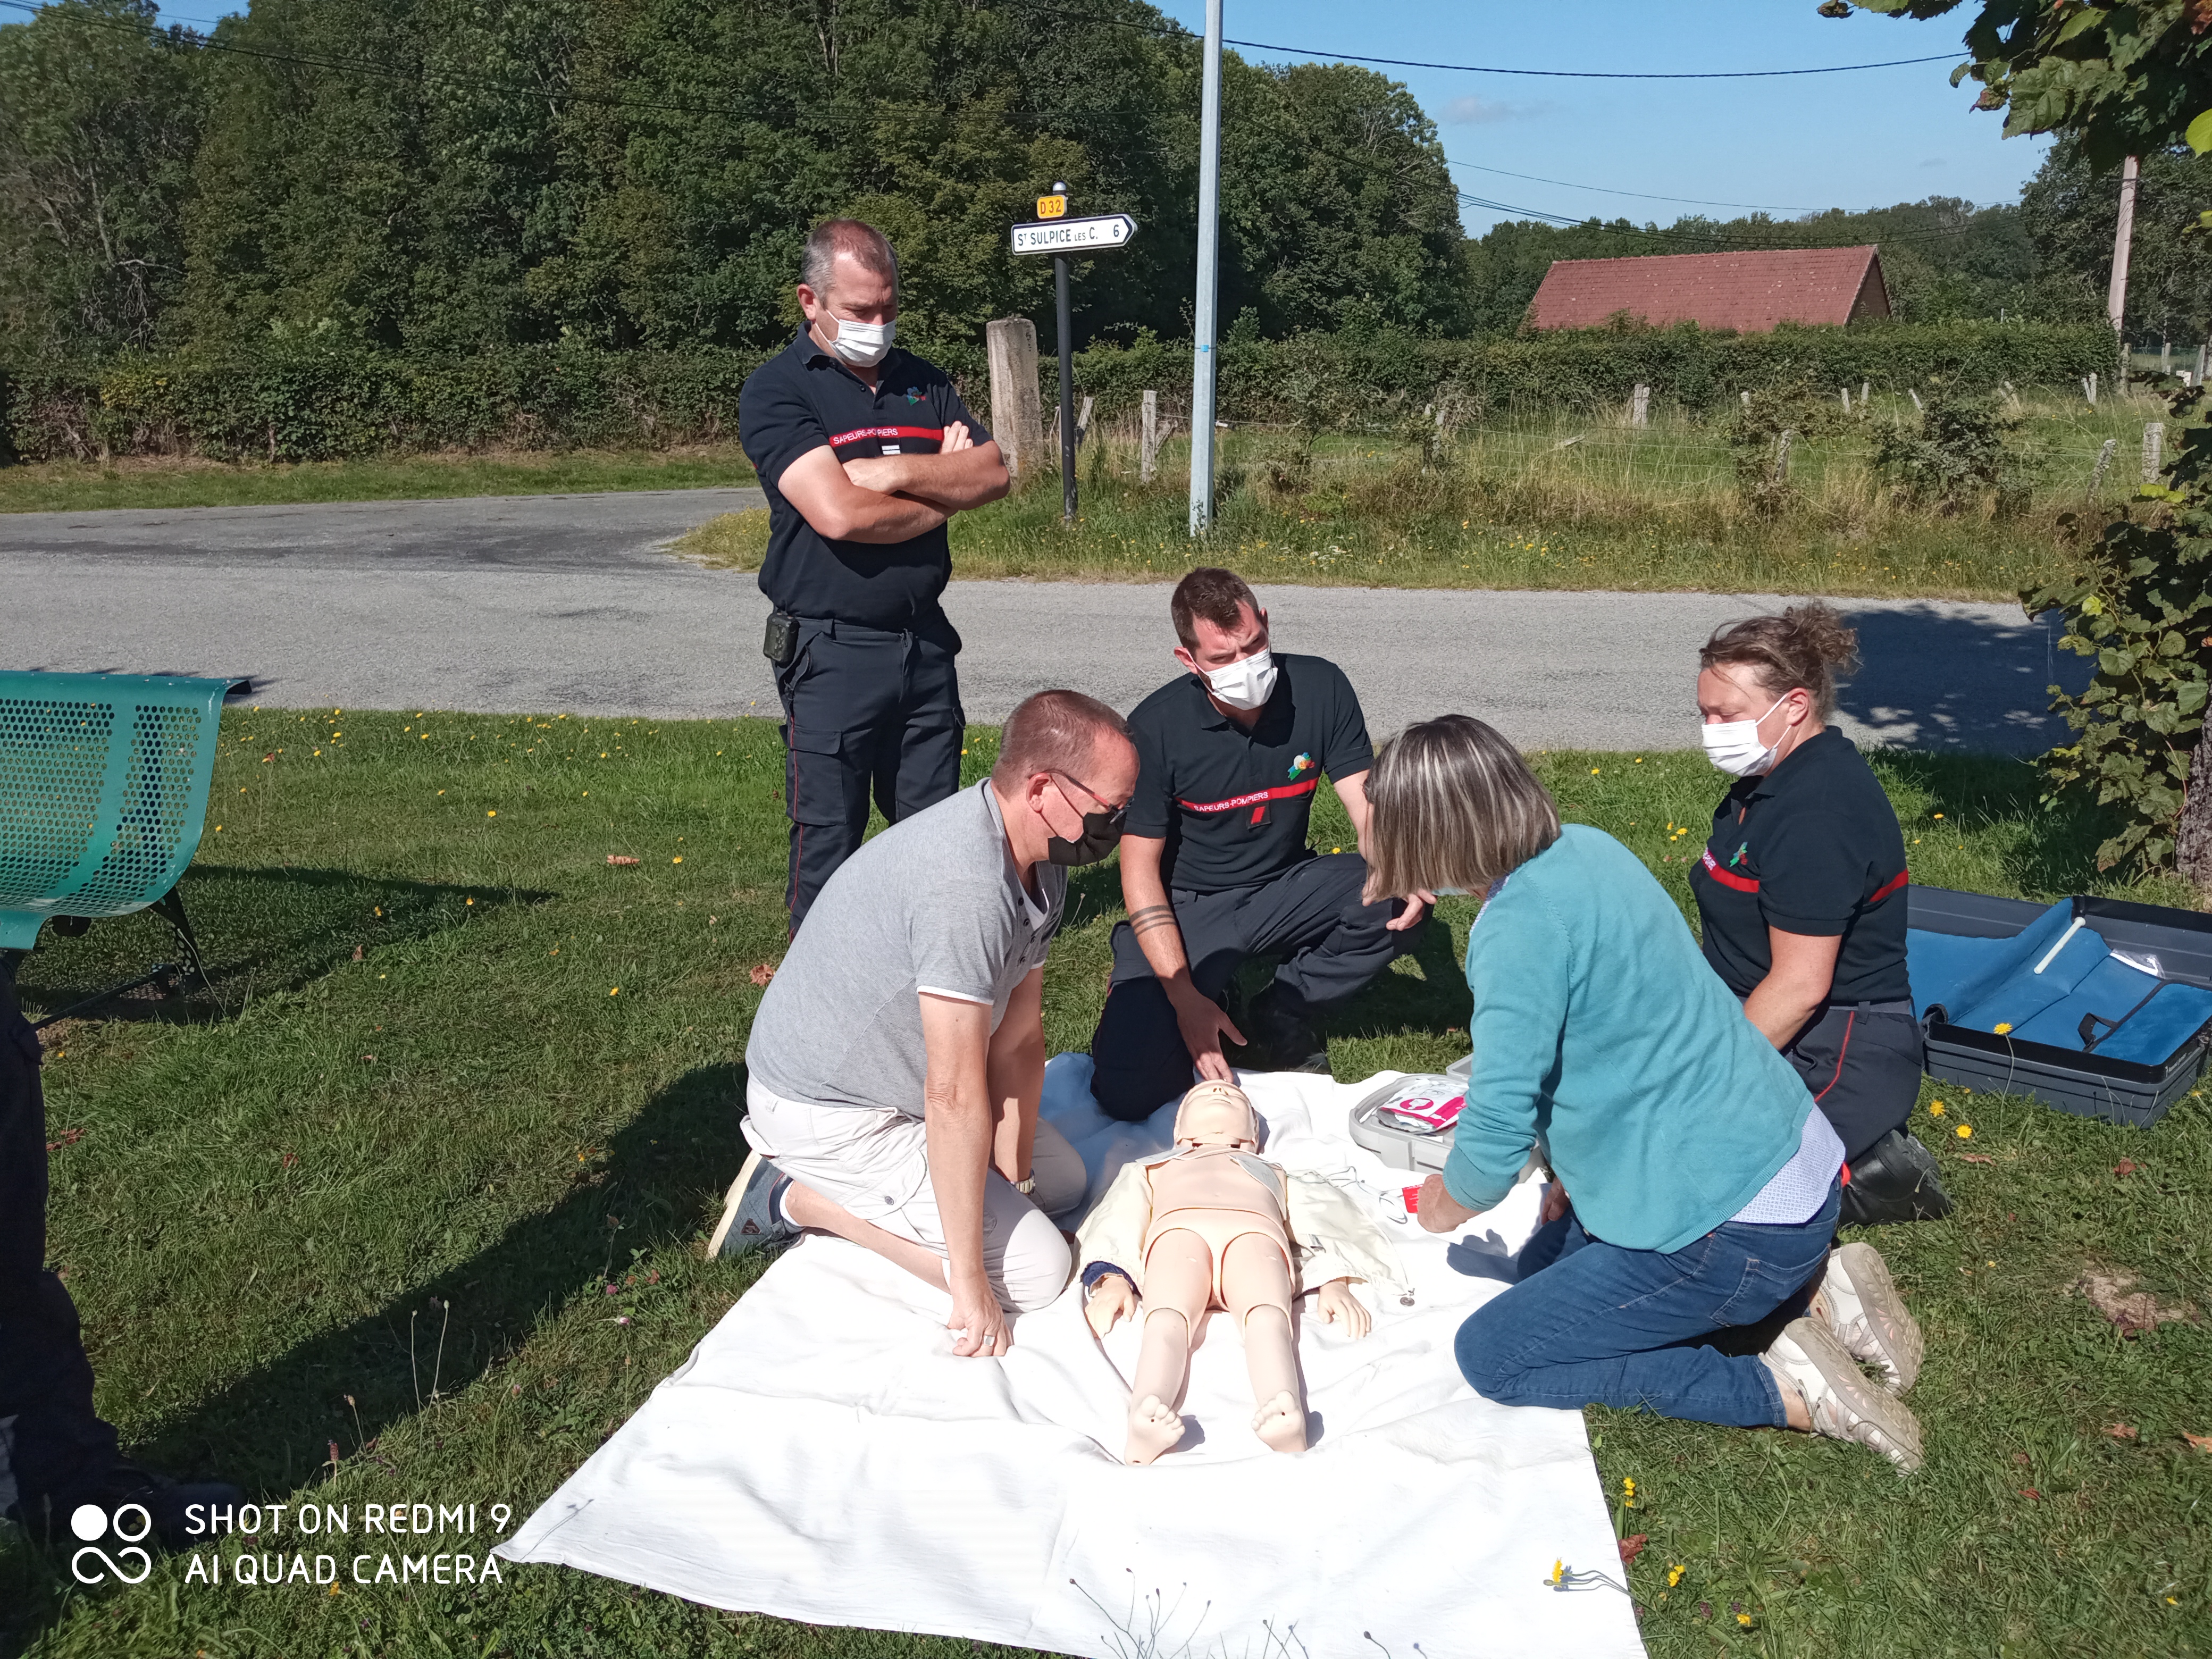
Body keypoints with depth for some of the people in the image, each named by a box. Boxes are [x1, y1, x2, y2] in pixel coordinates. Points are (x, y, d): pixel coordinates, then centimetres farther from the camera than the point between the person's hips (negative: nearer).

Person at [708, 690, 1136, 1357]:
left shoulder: (1040, 865, -3)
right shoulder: (967, 883, -35)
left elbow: (1018, 1038, -1)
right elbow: (955, 1094, -33)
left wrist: (1012, 1178, -6)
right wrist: (970, 1279, -27)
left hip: (898, 1077, 10)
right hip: (826, 1109, -10)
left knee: (1064, 1182, 18)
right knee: (1036, 1269, -12)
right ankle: (799, 1197, -3)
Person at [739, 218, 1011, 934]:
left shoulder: (923, 382, 13)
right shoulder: (777, 390, -7)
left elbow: (995, 474, 2)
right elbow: (838, 515, -20)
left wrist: (899, 474, -13)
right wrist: (944, 491, -6)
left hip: (925, 642, 6)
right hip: (831, 653, -6)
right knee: (828, 844, 1)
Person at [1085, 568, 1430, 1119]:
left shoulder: (1319, 687, -11)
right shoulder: (1155, 727, -18)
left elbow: (1369, 805, -10)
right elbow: (1140, 870, -14)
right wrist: (1184, 997, -24)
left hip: (1283, 888, 4)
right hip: (1185, 907, -3)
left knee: (1400, 901, -27)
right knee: (1126, 1093, -22)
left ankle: (1282, 1012, -1)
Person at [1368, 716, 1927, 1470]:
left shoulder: (1522, 923, -25)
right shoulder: (1585, 847, 3)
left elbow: (1497, 1133, -26)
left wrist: (1448, 1203, -5)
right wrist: (1576, 1162, 18)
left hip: (1738, 1225, -9)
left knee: (1492, 1355, 1)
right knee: (1545, 1269, 26)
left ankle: (1778, 1389, -3)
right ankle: (1811, 1285, 16)